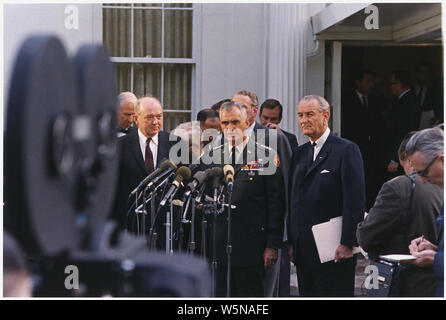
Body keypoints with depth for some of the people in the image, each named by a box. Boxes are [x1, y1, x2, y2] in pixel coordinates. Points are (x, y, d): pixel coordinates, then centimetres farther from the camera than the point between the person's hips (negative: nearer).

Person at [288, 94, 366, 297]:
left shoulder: (346, 150, -6)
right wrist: (292, 242, 12)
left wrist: (347, 243, -16)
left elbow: (356, 201, -11)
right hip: (303, 251, 7)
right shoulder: (299, 153, 16)